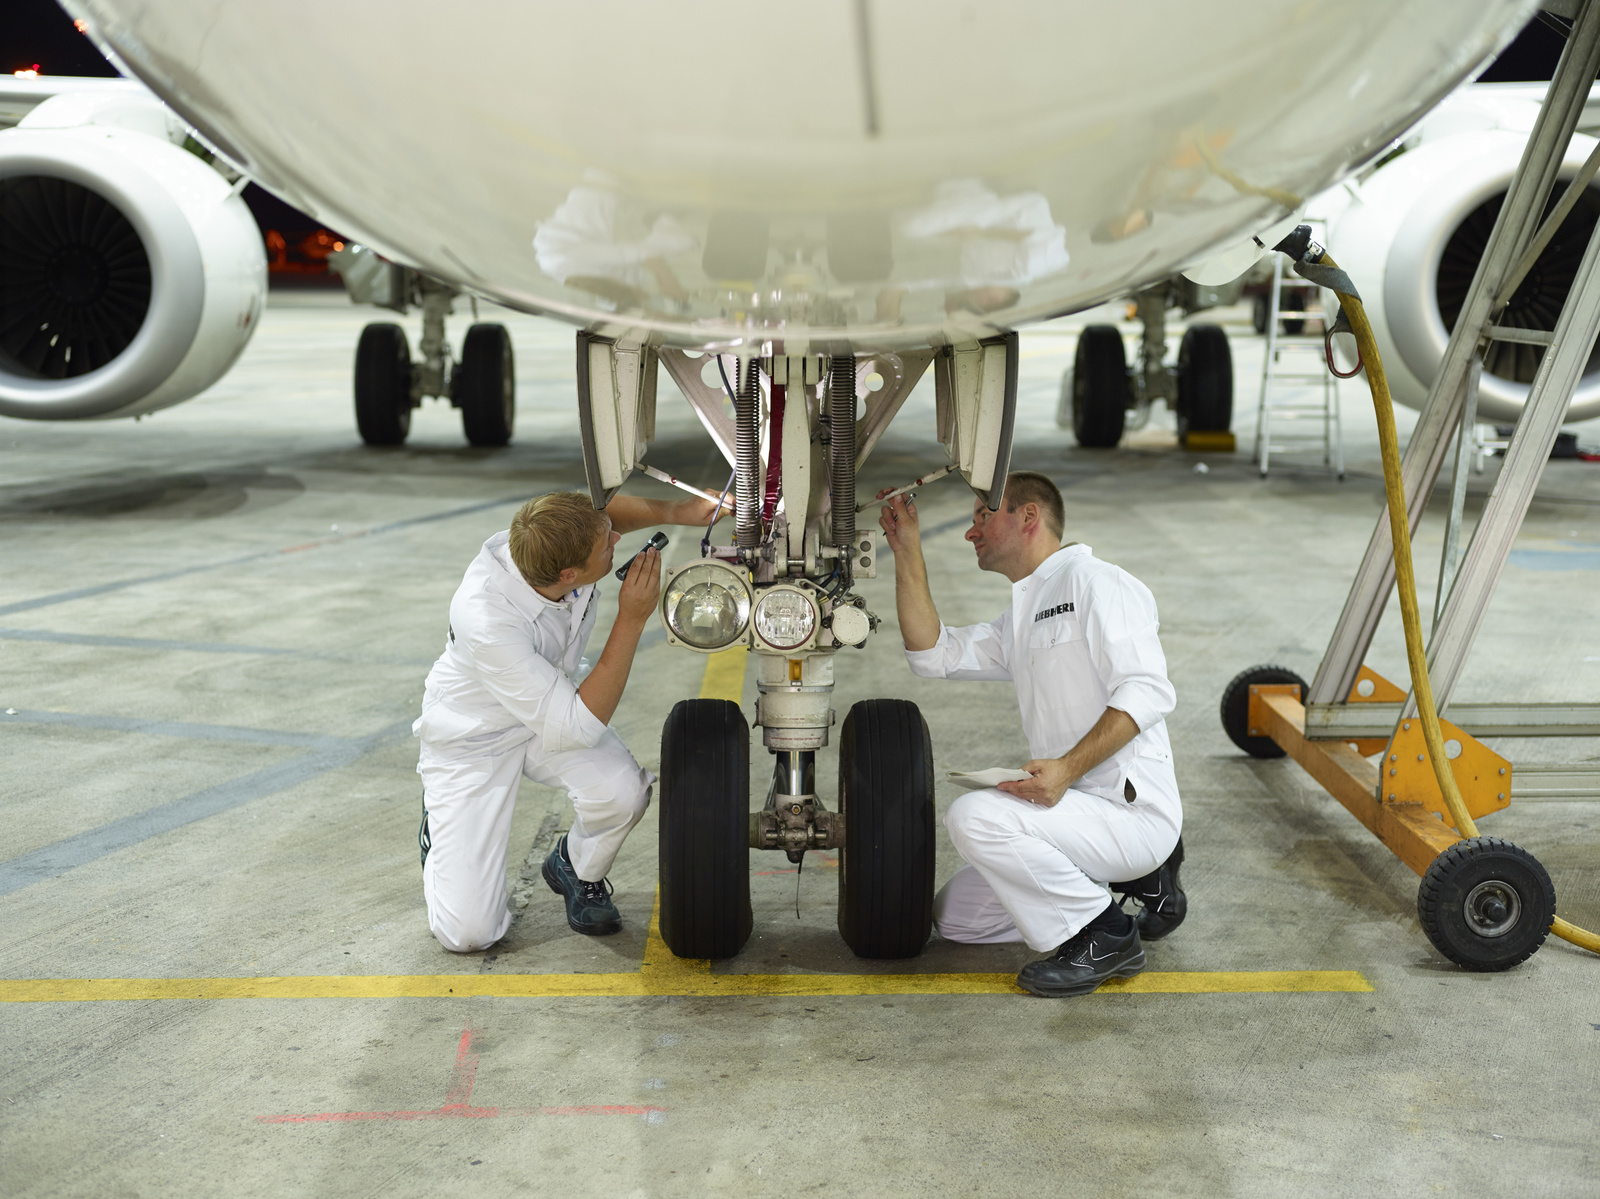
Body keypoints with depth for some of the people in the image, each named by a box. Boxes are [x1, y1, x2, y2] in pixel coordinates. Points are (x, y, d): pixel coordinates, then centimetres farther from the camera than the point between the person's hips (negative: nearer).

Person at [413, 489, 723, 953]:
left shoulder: (557, 534, -25)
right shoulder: (487, 620, -41)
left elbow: (612, 509, 2)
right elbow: (577, 729, -35)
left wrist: (682, 512, -16)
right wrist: (632, 620, -36)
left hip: (551, 702, 5)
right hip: (471, 738, -5)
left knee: (623, 791, -28)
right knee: (468, 932, -11)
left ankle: (575, 870, 7)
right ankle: (440, 829, 21)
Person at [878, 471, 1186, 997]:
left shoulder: (1093, 580, -9)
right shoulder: (1019, 621, 21)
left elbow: (1147, 692, -20)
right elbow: (935, 654, 14)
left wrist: (1068, 767, -30)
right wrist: (908, 553, 11)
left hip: (1133, 810, -10)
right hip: (1080, 807, 10)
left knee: (974, 815, -27)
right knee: (954, 916, 11)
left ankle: (1105, 935, -11)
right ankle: (1137, 880, 13)